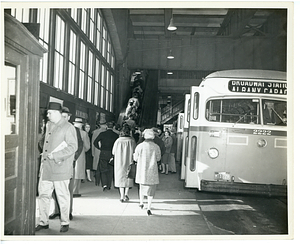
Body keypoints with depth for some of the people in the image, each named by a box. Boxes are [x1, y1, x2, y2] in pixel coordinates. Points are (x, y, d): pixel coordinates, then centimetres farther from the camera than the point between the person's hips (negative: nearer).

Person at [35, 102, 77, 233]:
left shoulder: (68, 127, -8)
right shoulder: (49, 125, 15)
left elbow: (73, 147, -14)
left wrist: (55, 155, -17)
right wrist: (44, 155, 11)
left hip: (60, 168, -7)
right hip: (46, 167, 7)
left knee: (62, 195, 3)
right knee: (43, 194, 8)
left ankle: (65, 222, 17)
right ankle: (43, 222, 21)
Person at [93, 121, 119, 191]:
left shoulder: (102, 134, -3)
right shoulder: (116, 135, -3)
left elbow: (95, 142, -3)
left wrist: (100, 148, 8)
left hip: (103, 153, -1)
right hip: (112, 154, 1)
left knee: (102, 169, 7)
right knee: (110, 170, 11)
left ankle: (104, 184, -7)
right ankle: (109, 186, 15)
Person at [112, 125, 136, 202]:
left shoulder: (118, 141, -7)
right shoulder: (132, 141, -9)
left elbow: (114, 152, 0)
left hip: (119, 163, 0)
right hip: (129, 162, 0)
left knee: (121, 178, 8)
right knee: (128, 177, 16)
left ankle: (122, 197, 6)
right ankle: (126, 194, 7)